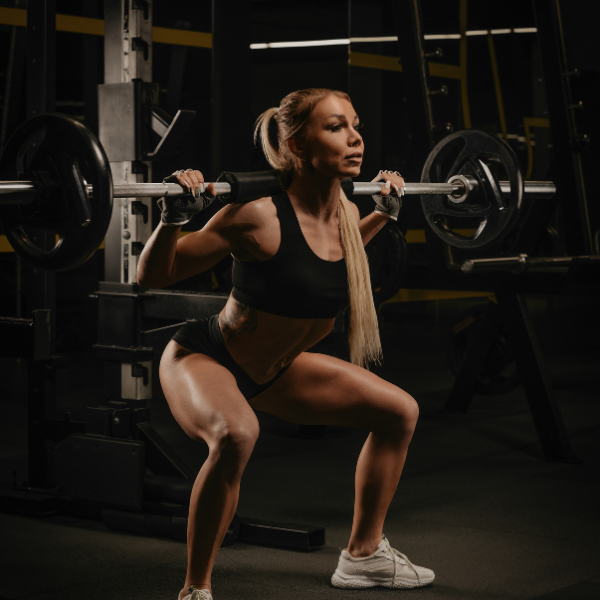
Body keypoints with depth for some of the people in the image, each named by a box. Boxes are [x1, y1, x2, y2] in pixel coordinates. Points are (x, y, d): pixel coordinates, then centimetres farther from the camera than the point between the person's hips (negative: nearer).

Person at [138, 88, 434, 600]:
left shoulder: (344, 213, -8)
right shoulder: (260, 217, -29)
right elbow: (152, 277, -22)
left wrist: (385, 211, 14)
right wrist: (173, 218, -38)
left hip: (276, 367, 8)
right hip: (202, 359, -8)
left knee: (400, 412, 9)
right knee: (236, 434, -40)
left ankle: (363, 555, 23)